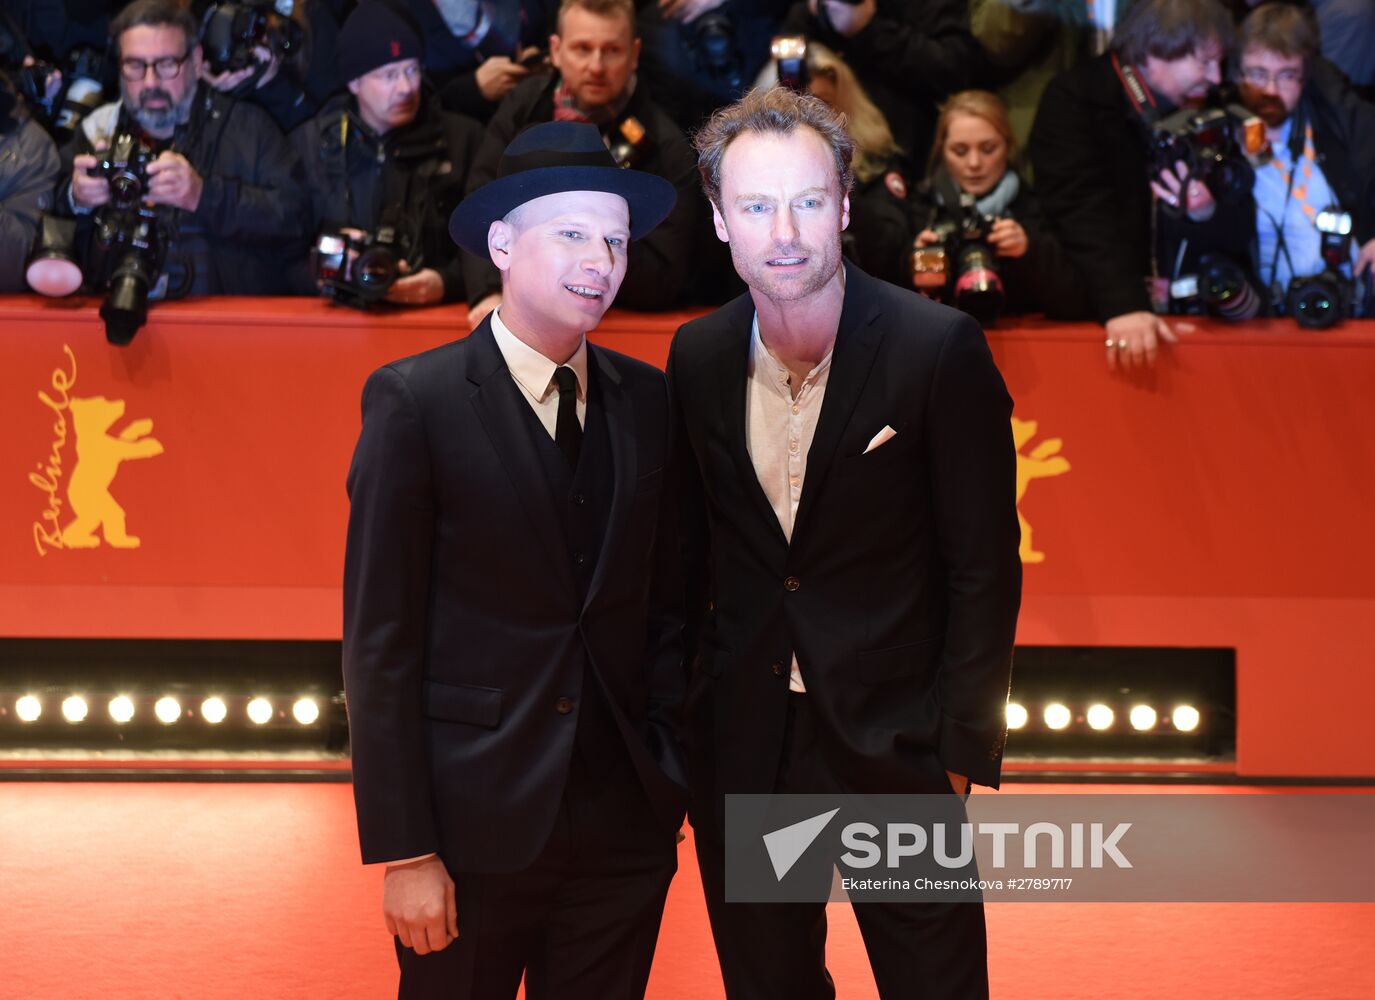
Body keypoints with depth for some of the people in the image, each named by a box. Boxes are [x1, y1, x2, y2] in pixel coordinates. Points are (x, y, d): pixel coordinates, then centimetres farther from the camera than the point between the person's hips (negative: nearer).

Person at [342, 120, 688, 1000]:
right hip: (476, 825, -4)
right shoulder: (415, 402, -7)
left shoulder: (648, 400, 6)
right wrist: (402, 851, -12)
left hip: (624, 827, 4)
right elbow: (380, 641, -9)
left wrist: (670, 776, 5)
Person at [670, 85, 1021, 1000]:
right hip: (743, 746, 4)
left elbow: (984, 565, -9)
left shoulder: (940, 350, -12)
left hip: (897, 742, -4)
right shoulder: (697, 358, 2)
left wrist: (964, 747, -11)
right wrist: (685, 719, 6)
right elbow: (694, 549, 9)